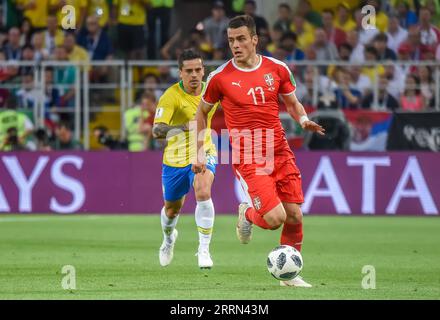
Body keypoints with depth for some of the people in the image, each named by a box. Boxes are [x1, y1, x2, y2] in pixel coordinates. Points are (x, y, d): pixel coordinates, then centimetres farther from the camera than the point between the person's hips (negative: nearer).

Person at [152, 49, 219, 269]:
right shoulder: (171, 97, -23)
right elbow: (157, 131, -36)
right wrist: (184, 127, -50)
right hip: (176, 158, -1)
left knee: (203, 192, -29)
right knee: (172, 209, 18)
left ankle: (204, 250, -21)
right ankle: (168, 238, 53)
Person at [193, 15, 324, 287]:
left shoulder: (278, 69, 3)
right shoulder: (220, 77, -4)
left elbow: (293, 103, 16)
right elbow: (202, 112, 10)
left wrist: (304, 119, -6)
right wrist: (200, 153, 7)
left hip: (280, 151, 4)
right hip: (247, 157, -3)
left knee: (294, 216, 0)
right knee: (275, 218, -18)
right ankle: (248, 214, 18)